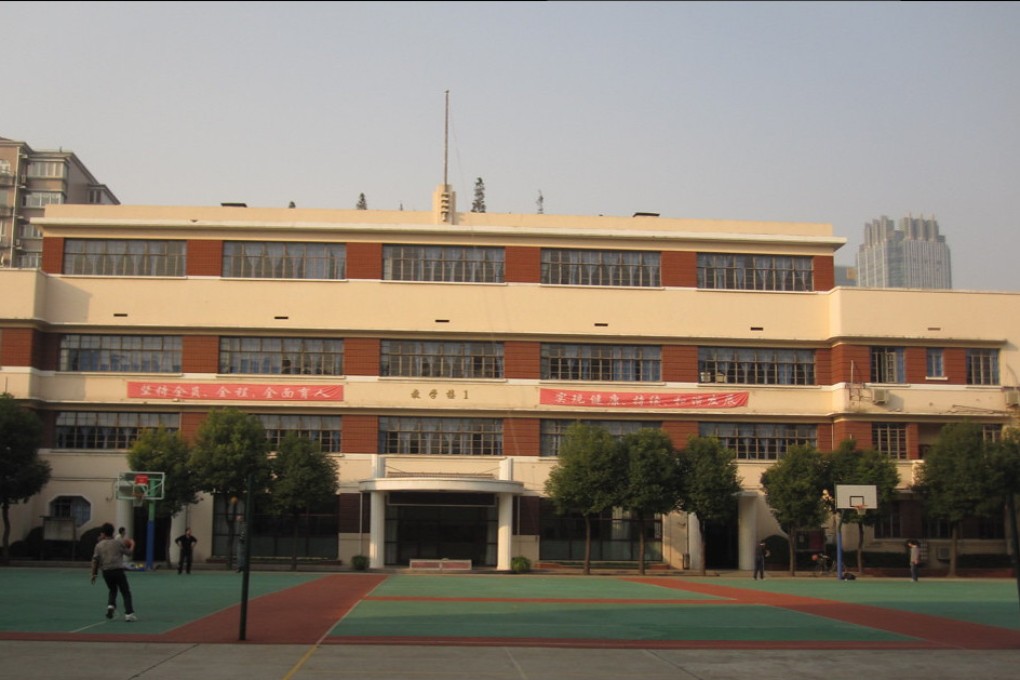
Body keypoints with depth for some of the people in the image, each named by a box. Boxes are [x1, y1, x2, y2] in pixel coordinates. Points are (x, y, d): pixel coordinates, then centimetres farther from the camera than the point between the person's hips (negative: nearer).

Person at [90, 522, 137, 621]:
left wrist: (94, 574, 9)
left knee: (112, 590, 27)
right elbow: (128, 553, 7)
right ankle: (129, 613, -6)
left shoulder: (99, 545, 7)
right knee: (126, 593, 3)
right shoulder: (118, 542, 2)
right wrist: (132, 546, 26)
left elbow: (95, 560, 3)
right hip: (118, 570, -3)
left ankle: (110, 606, 4)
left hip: (106, 572, 3)